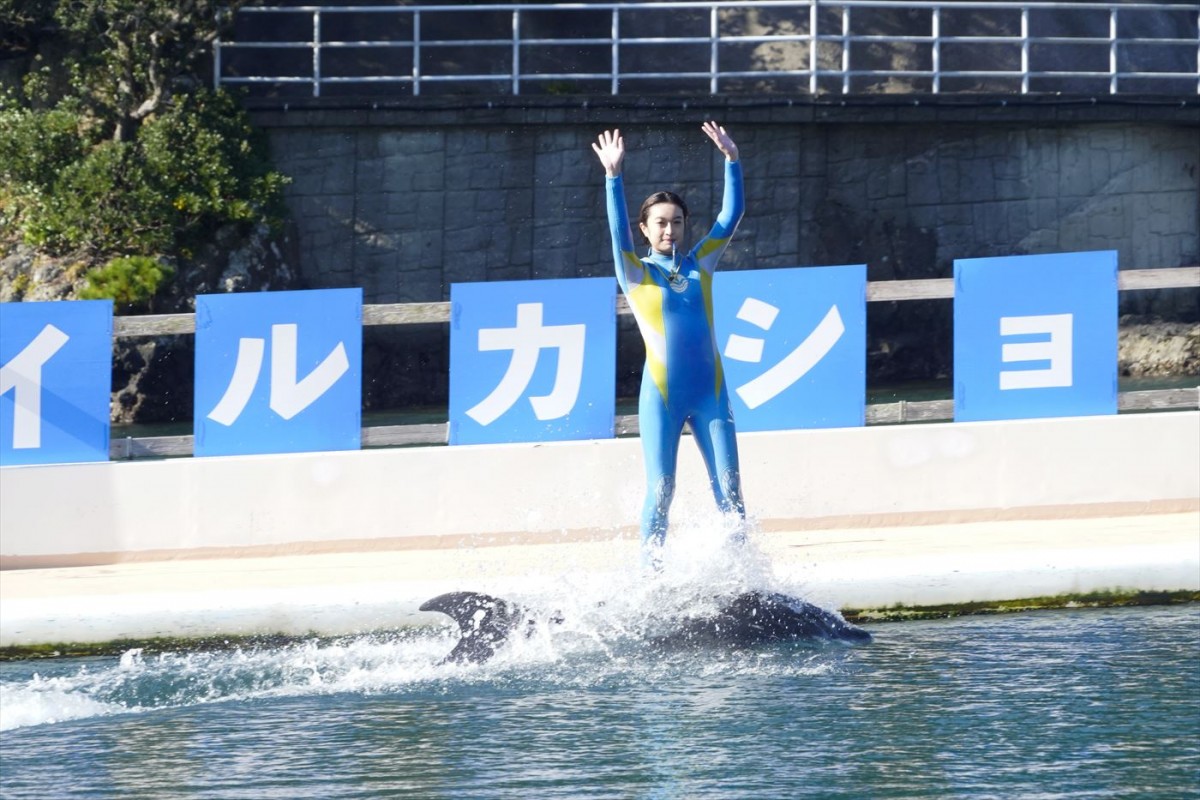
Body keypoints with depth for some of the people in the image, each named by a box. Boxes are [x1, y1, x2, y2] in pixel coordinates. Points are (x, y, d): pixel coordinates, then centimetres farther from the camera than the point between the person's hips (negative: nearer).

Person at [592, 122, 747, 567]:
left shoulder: (701, 263, 12)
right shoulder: (636, 273, 4)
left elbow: (731, 215, 8)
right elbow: (618, 228, -11)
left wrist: (731, 160, -1)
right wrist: (613, 176, -23)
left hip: (710, 392, 3)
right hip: (662, 396, -3)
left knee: (729, 488, -3)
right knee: (660, 490, -2)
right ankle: (654, 574, 4)